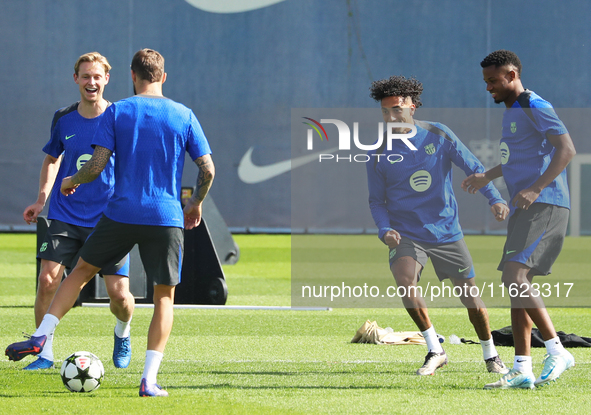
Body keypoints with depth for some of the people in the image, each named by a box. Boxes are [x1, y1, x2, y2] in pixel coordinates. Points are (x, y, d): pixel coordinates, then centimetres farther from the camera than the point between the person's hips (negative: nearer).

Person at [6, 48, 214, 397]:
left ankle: (40, 337, 12)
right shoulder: (184, 116, 3)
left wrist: (72, 181, 15)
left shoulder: (116, 112, 0)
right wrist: (197, 204, 19)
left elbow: (97, 165, -6)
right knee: (164, 296, 7)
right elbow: (208, 169, 2)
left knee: (82, 270, 19)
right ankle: (149, 380, -2)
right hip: (167, 218, 0)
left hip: (121, 213, 0)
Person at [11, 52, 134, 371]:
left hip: (108, 219, -2)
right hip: (65, 217, 2)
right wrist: (42, 198, 11)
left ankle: (122, 333, 28)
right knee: (47, 280, -13)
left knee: (119, 293, -6)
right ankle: (45, 352, 2)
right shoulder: (63, 119, 4)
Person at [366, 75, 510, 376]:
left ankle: (491, 355, 30)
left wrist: (495, 199, -18)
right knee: (404, 280, -29)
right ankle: (435, 351, -15)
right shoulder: (380, 153, -4)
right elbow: (377, 200, 5)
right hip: (406, 234, -1)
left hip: (446, 232, 1)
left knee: (470, 298, 4)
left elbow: (473, 168, -2)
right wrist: (384, 230, -14)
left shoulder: (438, 135, -6)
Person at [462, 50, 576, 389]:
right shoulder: (512, 111, 20)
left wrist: (535, 188, -25)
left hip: (544, 206, -10)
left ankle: (557, 352, -18)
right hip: (525, 208, 10)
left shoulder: (535, 107, -10)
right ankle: (523, 371, 7)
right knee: (517, 284, 7)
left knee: (515, 276, -21)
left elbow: (567, 149, -20)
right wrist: (488, 177, 34)